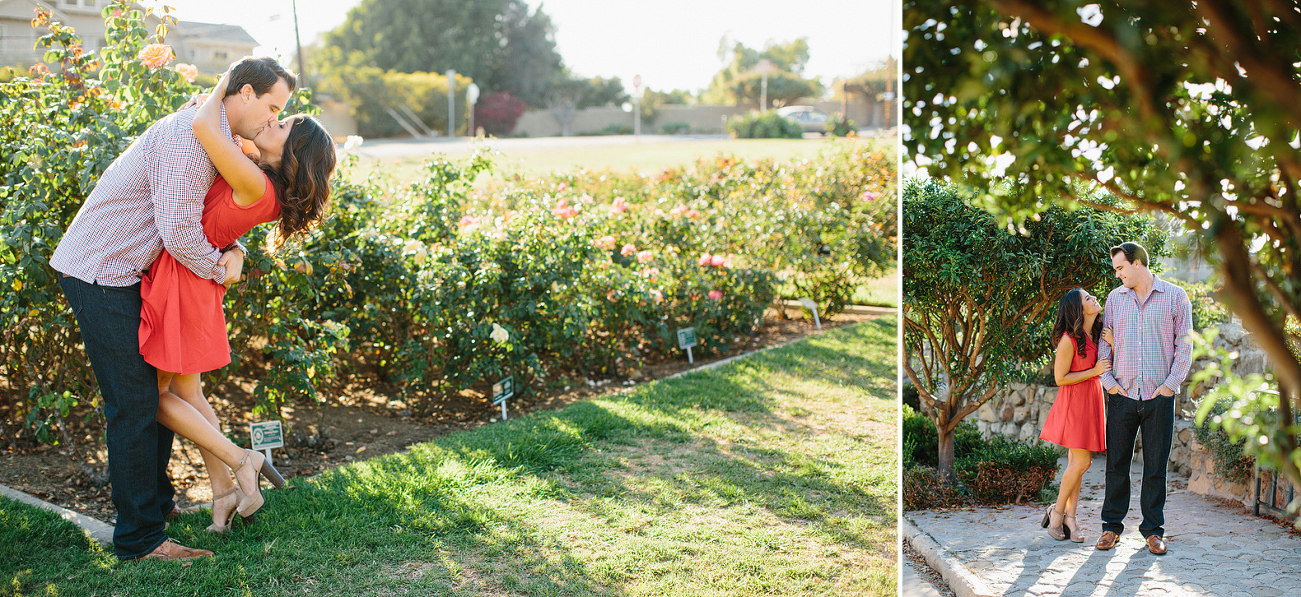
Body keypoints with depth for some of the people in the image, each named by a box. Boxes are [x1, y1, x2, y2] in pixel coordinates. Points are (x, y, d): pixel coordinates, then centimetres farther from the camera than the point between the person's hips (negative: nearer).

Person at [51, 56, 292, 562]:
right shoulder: (193, 133, -21)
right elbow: (178, 229, -27)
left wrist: (235, 251, -2)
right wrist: (220, 270, -10)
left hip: (120, 273, 10)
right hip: (100, 275, -10)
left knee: (158, 388, 17)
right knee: (133, 402, -7)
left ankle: (156, 501, 31)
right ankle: (140, 538, -1)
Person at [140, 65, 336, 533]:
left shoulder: (256, 185, -25)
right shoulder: (269, 188, 2)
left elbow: (203, 126, -34)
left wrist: (224, 86, -16)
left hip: (180, 278, -9)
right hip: (197, 286, 9)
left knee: (156, 394, 6)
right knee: (187, 392, 17)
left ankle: (241, 461, 6)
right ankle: (224, 490, 20)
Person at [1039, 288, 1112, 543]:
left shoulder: (1097, 335, 9)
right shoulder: (1069, 340, -15)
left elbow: (1110, 368, 10)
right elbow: (1060, 378, -12)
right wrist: (1094, 371, -15)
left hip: (1092, 402, 7)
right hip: (1074, 403, -7)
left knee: (1077, 463, 7)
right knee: (1081, 462, -8)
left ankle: (1070, 517, 10)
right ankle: (1058, 512, 8)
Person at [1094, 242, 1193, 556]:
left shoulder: (1175, 297, 3)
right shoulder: (1115, 298, 10)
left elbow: (1184, 344, 2)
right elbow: (1104, 342, 12)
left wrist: (1171, 383, -6)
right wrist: (1108, 380, 0)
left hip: (1159, 396, -2)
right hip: (1122, 395, 2)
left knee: (1156, 467, 3)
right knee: (1117, 463, 4)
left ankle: (1153, 529, 12)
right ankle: (1112, 525, 13)